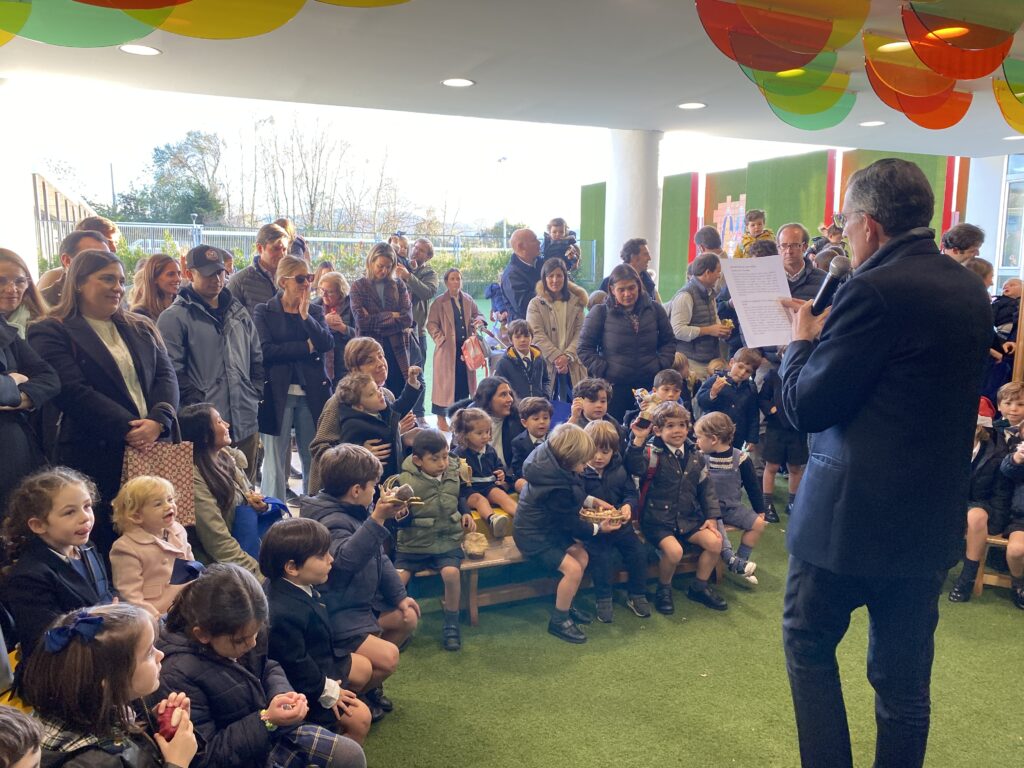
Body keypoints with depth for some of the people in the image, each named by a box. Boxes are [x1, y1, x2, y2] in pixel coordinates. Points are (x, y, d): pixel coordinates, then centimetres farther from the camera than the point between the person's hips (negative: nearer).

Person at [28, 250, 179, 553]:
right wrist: (128, 429, -19)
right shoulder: (51, 333, 0)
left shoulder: (141, 329, 16)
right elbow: (73, 391, -12)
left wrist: (158, 420, -14)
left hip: (154, 447, 5)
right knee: (106, 546, 3)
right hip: (96, 458, -4)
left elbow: (166, 376, 5)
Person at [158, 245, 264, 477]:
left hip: (246, 424, 6)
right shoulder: (175, 317, -4)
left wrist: (255, 394, 10)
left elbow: (257, 359, 22)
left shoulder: (238, 312, 16)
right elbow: (171, 370, -10)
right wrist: (198, 403, -15)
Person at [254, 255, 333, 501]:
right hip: (277, 393, -3)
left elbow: (327, 343, -3)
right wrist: (306, 347, -8)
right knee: (276, 461, 0)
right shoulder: (263, 312, 3)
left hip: (312, 393, 3)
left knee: (314, 460, 6)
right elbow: (265, 350, -12)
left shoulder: (315, 312, 13)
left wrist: (305, 315, -9)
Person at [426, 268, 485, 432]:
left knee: (464, 381, 8)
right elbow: (431, 324, -5)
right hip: (447, 349, -5)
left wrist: (479, 320, -6)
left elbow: (477, 314, 18)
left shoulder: (468, 300, 10)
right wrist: (441, 340, -14)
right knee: (445, 381, 1)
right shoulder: (439, 302, -4)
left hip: (466, 347, 5)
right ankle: (441, 417, 11)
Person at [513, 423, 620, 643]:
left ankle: (566, 606, 24)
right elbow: (570, 523, -19)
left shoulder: (554, 465, -7)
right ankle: (559, 621, 1)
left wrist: (592, 501, 3)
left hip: (549, 527, 10)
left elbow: (575, 495, 15)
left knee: (582, 555, 7)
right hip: (534, 537, -10)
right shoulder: (557, 488, -34)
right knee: (573, 568, -17)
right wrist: (598, 528, -7)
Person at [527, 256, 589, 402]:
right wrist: (557, 357, -13)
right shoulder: (536, 304, 4)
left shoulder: (576, 302, 12)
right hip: (547, 365, -2)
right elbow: (537, 335, -5)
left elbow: (580, 332, 4)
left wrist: (568, 355, -11)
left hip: (573, 366, 2)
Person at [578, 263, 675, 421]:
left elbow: (669, 341, 15)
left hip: (650, 384, 3)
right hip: (614, 387, -2)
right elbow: (585, 348, 1)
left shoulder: (654, 309, 7)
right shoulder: (600, 312, -1)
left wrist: (661, 366, 2)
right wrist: (602, 371, -7)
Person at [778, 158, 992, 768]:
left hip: (853, 512, -7)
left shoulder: (875, 290, -19)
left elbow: (807, 407, -17)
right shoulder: (971, 291, 6)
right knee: (904, 672, 17)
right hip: (933, 514, 7)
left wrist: (803, 339, 1)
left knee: (809, 642, 15)